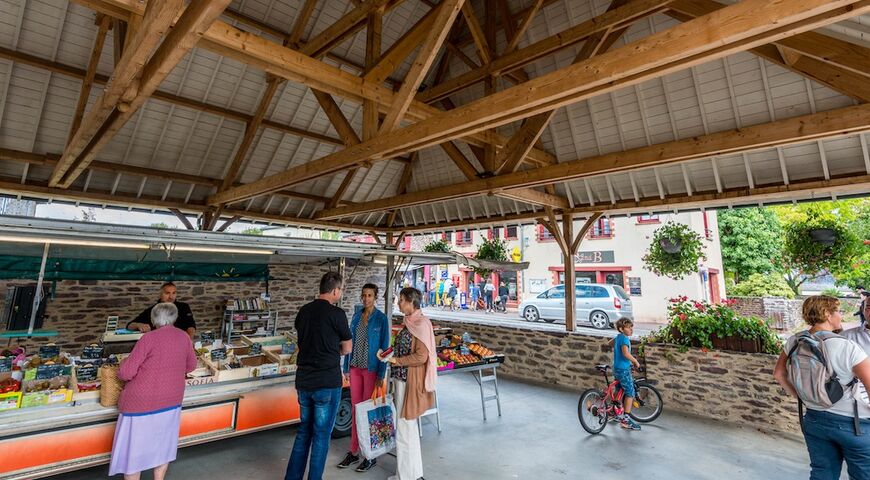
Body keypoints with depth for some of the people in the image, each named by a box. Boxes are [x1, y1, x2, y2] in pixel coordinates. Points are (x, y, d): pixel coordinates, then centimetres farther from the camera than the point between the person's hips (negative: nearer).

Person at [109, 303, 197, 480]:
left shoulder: (149, 338, -15)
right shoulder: (184, 337, -1)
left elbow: (126, 373, -14)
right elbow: (191, 366, 12)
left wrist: (124, 363, 6)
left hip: (142, 403, -4)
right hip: (171, 401, 5)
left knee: (133, 449, 12)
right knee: (162, 446, 20)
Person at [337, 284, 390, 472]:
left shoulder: (381, 318, -10)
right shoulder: (356, 316, 5)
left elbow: (384, 347, -10)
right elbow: (350, 342, 9)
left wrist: (381, 375, -12)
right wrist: (346, 367, 7)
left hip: (371, 369, -4)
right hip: (355, 368, 5)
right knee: (355, 409, 13)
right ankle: (354, 452, 27)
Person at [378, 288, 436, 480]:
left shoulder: (420, 324, -18)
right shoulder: (408, 322, 8)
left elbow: (421, 357, -23)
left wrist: (396, 360, -16)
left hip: (410, 382, -9)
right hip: (401, 379, 9)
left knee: (405, 429, 3)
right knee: (408, 427, 21)